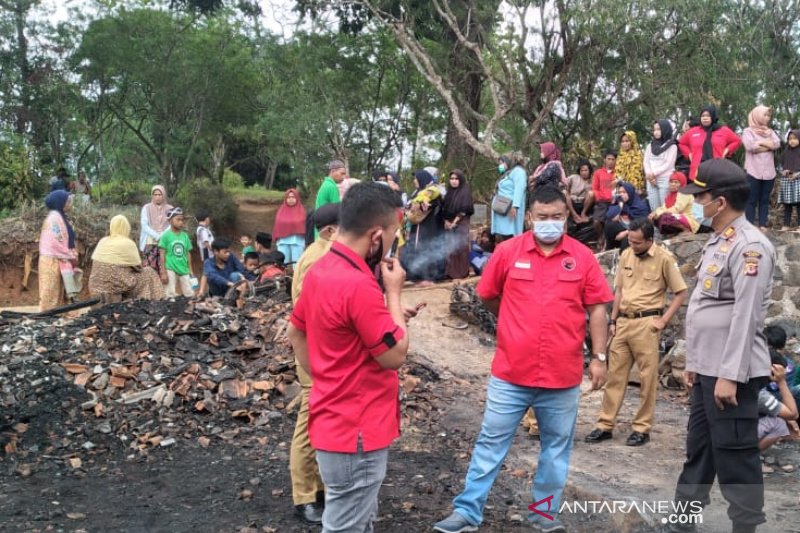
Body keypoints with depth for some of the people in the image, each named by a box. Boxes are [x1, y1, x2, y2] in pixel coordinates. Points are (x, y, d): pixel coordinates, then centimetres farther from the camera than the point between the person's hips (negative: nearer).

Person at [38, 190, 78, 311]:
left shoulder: (61, 217, 15)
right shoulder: (54, 217, -14)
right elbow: (56, 242, -20)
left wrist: (72, 257, 8)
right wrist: (71, 257, -13)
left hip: (60, 261, 9)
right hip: (53, 260, -9)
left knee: (57, 293, 10)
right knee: (50, 293, -5)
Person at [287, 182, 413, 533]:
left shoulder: (320, 270, 4)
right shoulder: (359, 285, -26)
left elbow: (295, 334, 14)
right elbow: (396, 356, -18)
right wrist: (394, 292, -10)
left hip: (337, 421, 9)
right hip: (357, 432, -9)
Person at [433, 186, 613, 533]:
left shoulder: (583, 257, 0)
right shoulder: (508, 252, -2)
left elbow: (596, 309, 2)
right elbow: (488, 296, 10)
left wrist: (599, 356, -2)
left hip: (563, 376, 1)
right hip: (510, 373, -1)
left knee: (557, 446, 13)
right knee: (491, 443, 6)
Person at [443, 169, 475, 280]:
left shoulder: (465, 192, -3)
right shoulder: (449, 193, 14)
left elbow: (464, 210, -11)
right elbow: (444, 209, 13)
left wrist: (454, 222, -13)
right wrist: (446, 221, -3)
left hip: (461, 224, -6)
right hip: (449, 225, 6)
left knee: (460, 249, -8)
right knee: (450, 249, 4)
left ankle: (461, 274, -5)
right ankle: (450, 273, 9)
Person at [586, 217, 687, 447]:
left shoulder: (664, 258, -7)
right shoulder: (626, 255, 8)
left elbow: (681, 293, -4)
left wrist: (663, 320, -9)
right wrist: (613, 320, 10)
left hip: (646, 323, -5)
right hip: (623, 322, 5)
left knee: (647, 377, 2)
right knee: (615, 374, 7)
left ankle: (642, 428, 10)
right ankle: (605, 425, 13)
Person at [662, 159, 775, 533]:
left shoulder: (750, 246, -16)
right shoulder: (717, 242, 14)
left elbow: (745, 316, -21)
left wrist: (730, 375, -23)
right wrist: (695, 361, 18)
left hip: (732, 373, -10)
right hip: (708, 369, 10)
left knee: (735, 459, -1)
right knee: (698, 452, 16)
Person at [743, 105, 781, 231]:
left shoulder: (770, 131, 16)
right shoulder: (748, 131, 1)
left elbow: (777, 144, 0)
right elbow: (750, 146, -16)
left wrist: (760, 142, -8)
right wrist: (768, 145, -5)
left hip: (769, 172, 5)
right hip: (753, 171, -5)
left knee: (765, 200, 6)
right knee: (751, 200, -4)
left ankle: (762, 225, 10)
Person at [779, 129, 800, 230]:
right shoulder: (785, 152, 10)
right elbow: (781, 165, 15)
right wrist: (783, 171, -4)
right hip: (786, 181, 3)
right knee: (787, 204, 5)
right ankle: (786, 224, 9)